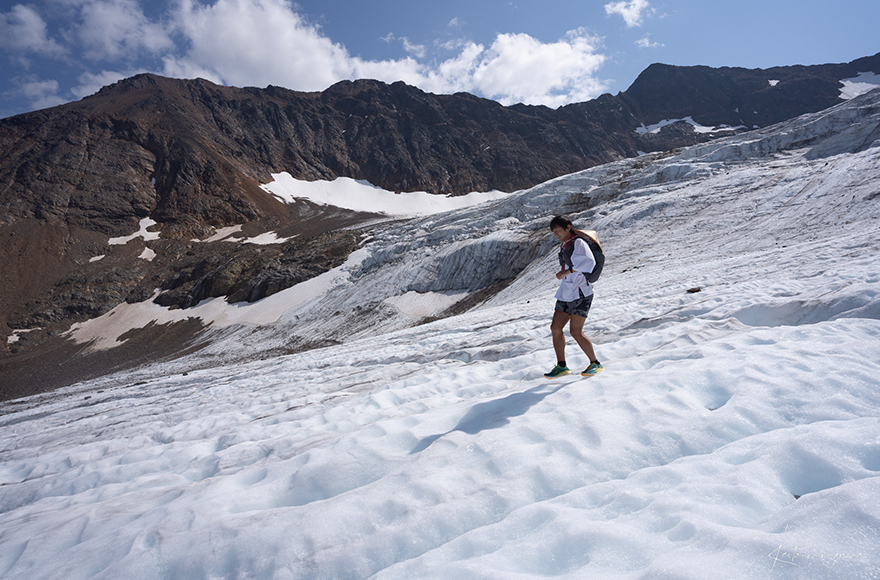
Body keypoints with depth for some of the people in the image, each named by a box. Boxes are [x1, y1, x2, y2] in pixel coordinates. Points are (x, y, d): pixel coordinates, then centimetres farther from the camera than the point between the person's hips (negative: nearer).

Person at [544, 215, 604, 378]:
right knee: (555, 328, 2)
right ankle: (561, 366, 9)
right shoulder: (564, 247, 16)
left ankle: (595, 363, 8)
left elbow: (589, 262, -26)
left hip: (580, 293, -8)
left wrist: (566, 272, -26)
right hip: (566, 293, 9)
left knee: (576, 331, -9)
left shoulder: (578, 243, -10)